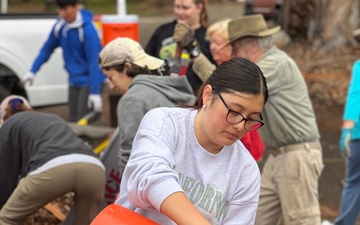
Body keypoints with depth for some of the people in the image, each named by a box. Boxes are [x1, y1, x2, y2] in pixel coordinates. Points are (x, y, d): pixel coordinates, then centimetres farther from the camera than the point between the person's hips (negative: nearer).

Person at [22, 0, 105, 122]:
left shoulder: (88, 29, -20)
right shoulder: (59, 26, 0)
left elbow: (94, 61, -22)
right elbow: (47, 48, 13)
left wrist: (95, 92, -25)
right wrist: (32, 71, 8)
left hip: (89, 81, -7)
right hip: (74, 81, 7)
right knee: (73, 121, 10)